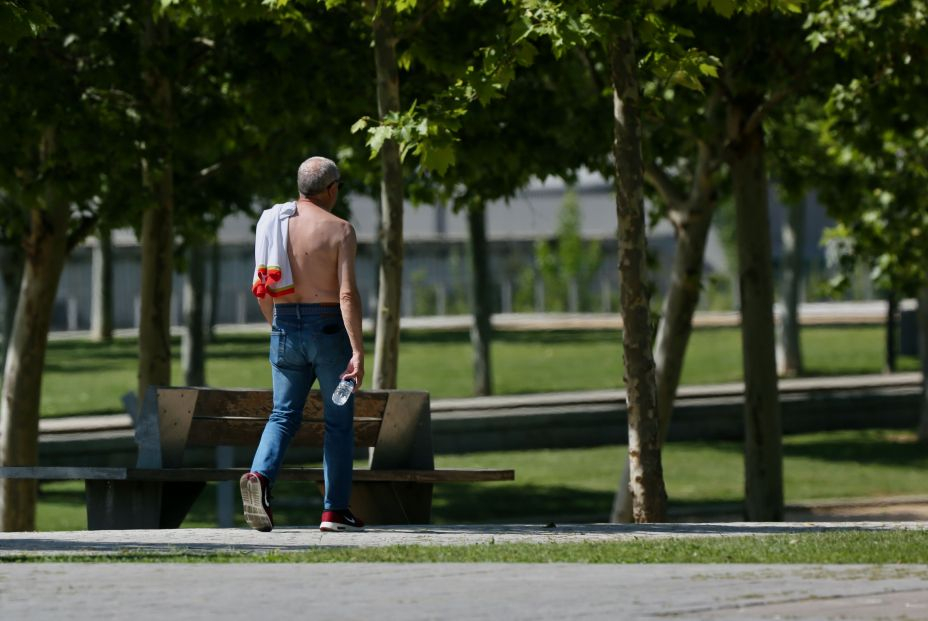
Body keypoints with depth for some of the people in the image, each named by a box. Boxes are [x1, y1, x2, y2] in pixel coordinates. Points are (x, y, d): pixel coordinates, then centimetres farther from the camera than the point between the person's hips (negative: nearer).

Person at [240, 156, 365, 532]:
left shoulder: (272, 223, 4)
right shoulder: (340, 231, -10)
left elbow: (260, 287, 9)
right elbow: (347, 293, -18)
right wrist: (358, 351, -19)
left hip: (286, 327, 4)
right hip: (329, 329, -4)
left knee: (284, 415, 10)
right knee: (339, 421, 8)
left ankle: (259, 475, -18)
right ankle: (335, 510, 9)